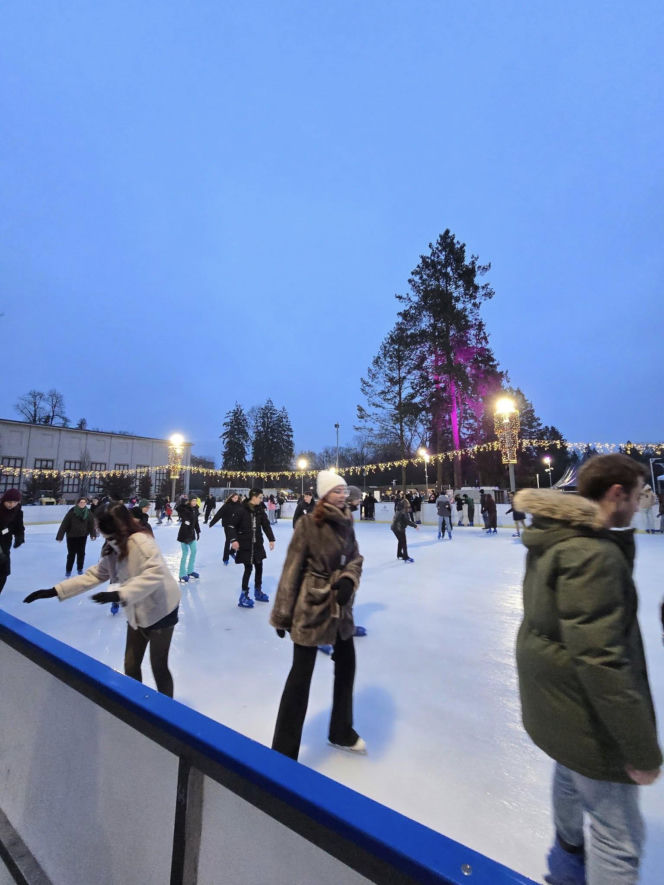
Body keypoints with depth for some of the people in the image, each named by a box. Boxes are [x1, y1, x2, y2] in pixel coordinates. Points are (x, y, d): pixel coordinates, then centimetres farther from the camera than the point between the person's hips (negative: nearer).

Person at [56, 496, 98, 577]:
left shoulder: (88, 513, -8)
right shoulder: (72, 512, -17)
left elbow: (91, 524, -4)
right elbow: (64, 524, -15)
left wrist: (93, 534, -9)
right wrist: (60, 536, -15)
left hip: (83, 536, 3)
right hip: (71, 536, -3)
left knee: (81, 553, 11)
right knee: (71, 554, 4)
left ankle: (80, 569, 30)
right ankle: (68, 571, 23)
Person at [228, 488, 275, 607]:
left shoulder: (260, 510, 1)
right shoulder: (242, 509, -15)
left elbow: (266, 525, 5)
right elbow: (232, 525, -12)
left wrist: (271, 539, 2)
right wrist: (234, 540, -18)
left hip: (257, 543, 6)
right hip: (245, 544, -6)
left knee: (259, 566, 13)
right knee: (248, 568, -4)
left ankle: (258, 591, 32)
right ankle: (243, 596, 11)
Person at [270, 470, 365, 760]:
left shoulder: (345, 522, -1)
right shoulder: (308, 523, -19)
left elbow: (355, 558, 8)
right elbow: (291, 569, -16)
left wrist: (349, 580, -14)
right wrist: (282, 614, -12)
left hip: (340, 606, 7)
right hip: (311, 606, -7)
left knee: (346, 666, 21)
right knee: (301, 675, 4)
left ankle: (341, 732, 47)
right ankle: (283, 752, 27)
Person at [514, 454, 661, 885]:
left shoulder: (556, 539, -3)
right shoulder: (593, 555, -31)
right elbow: (601, 660, -29)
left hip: (554, 697, 9)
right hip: (584, 715, -9)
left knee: (570, 776, 33)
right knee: (619, 836, 13)